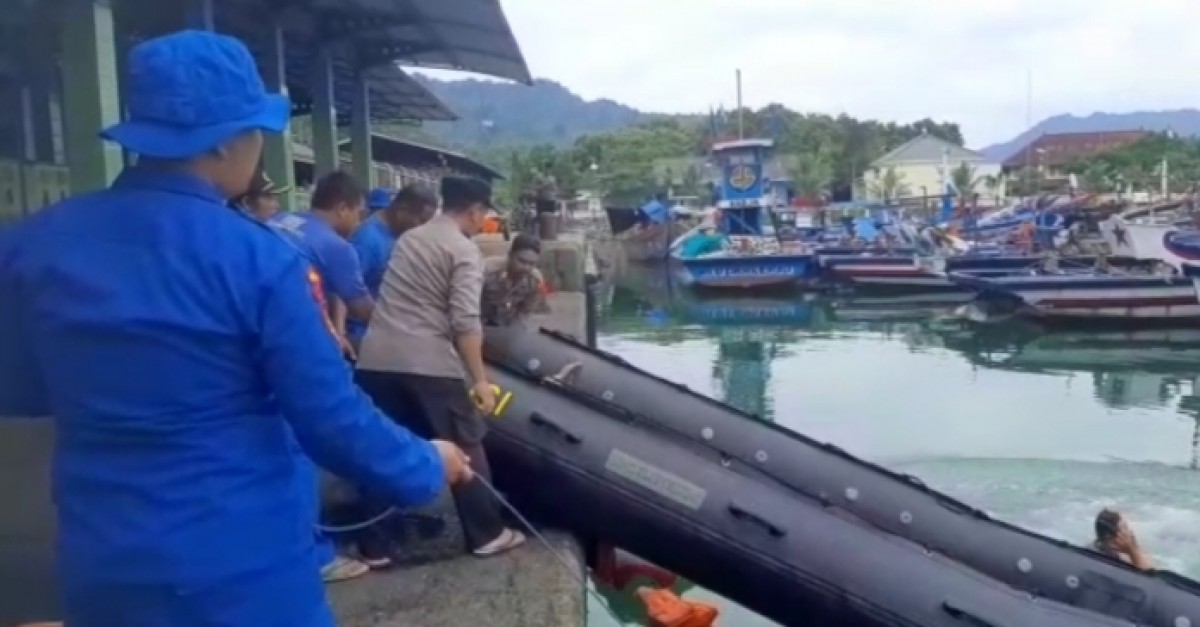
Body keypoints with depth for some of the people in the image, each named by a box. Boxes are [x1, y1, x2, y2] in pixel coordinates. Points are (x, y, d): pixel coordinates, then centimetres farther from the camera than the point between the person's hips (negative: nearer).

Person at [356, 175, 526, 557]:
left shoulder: (409, 238, 20)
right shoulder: (465, 251, -3)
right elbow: (465, 322, -12)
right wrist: (480, 380, -11)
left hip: (375, 360, 6)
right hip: (428, 364, -6)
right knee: (466, 450, 8)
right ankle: (487, 535, 17)